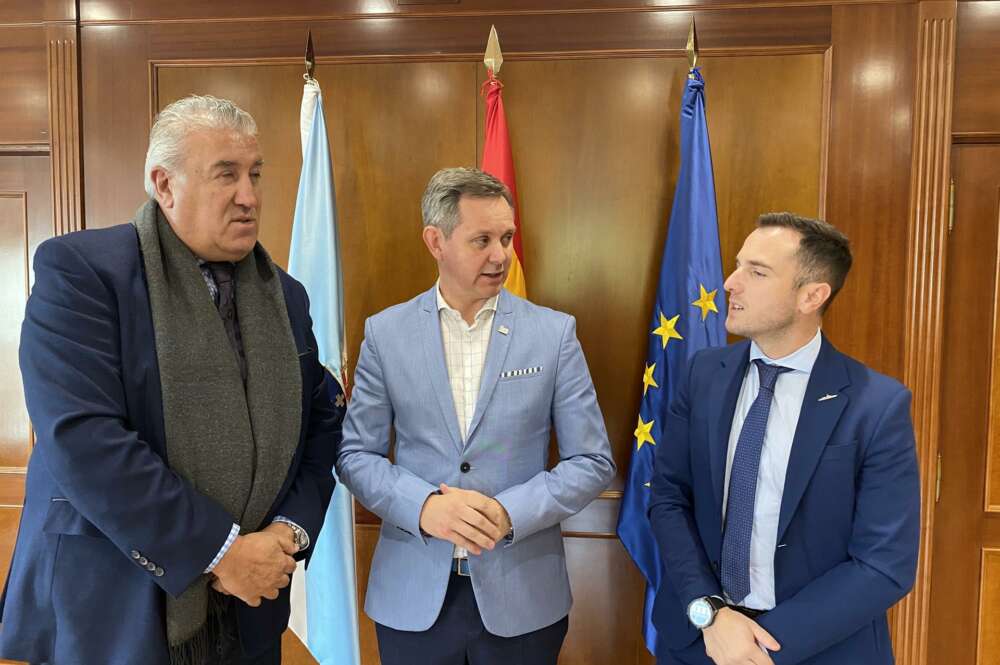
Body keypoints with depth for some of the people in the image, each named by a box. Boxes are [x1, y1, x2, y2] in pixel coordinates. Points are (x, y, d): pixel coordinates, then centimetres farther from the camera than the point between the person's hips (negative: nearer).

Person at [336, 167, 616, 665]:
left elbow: (593, 461, -3)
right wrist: (423, 506, -16)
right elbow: (355, 454, 1)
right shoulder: (385, 333, -2)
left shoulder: (554, 332, -4)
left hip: (523, 595, 0)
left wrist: (510, 512, -17)